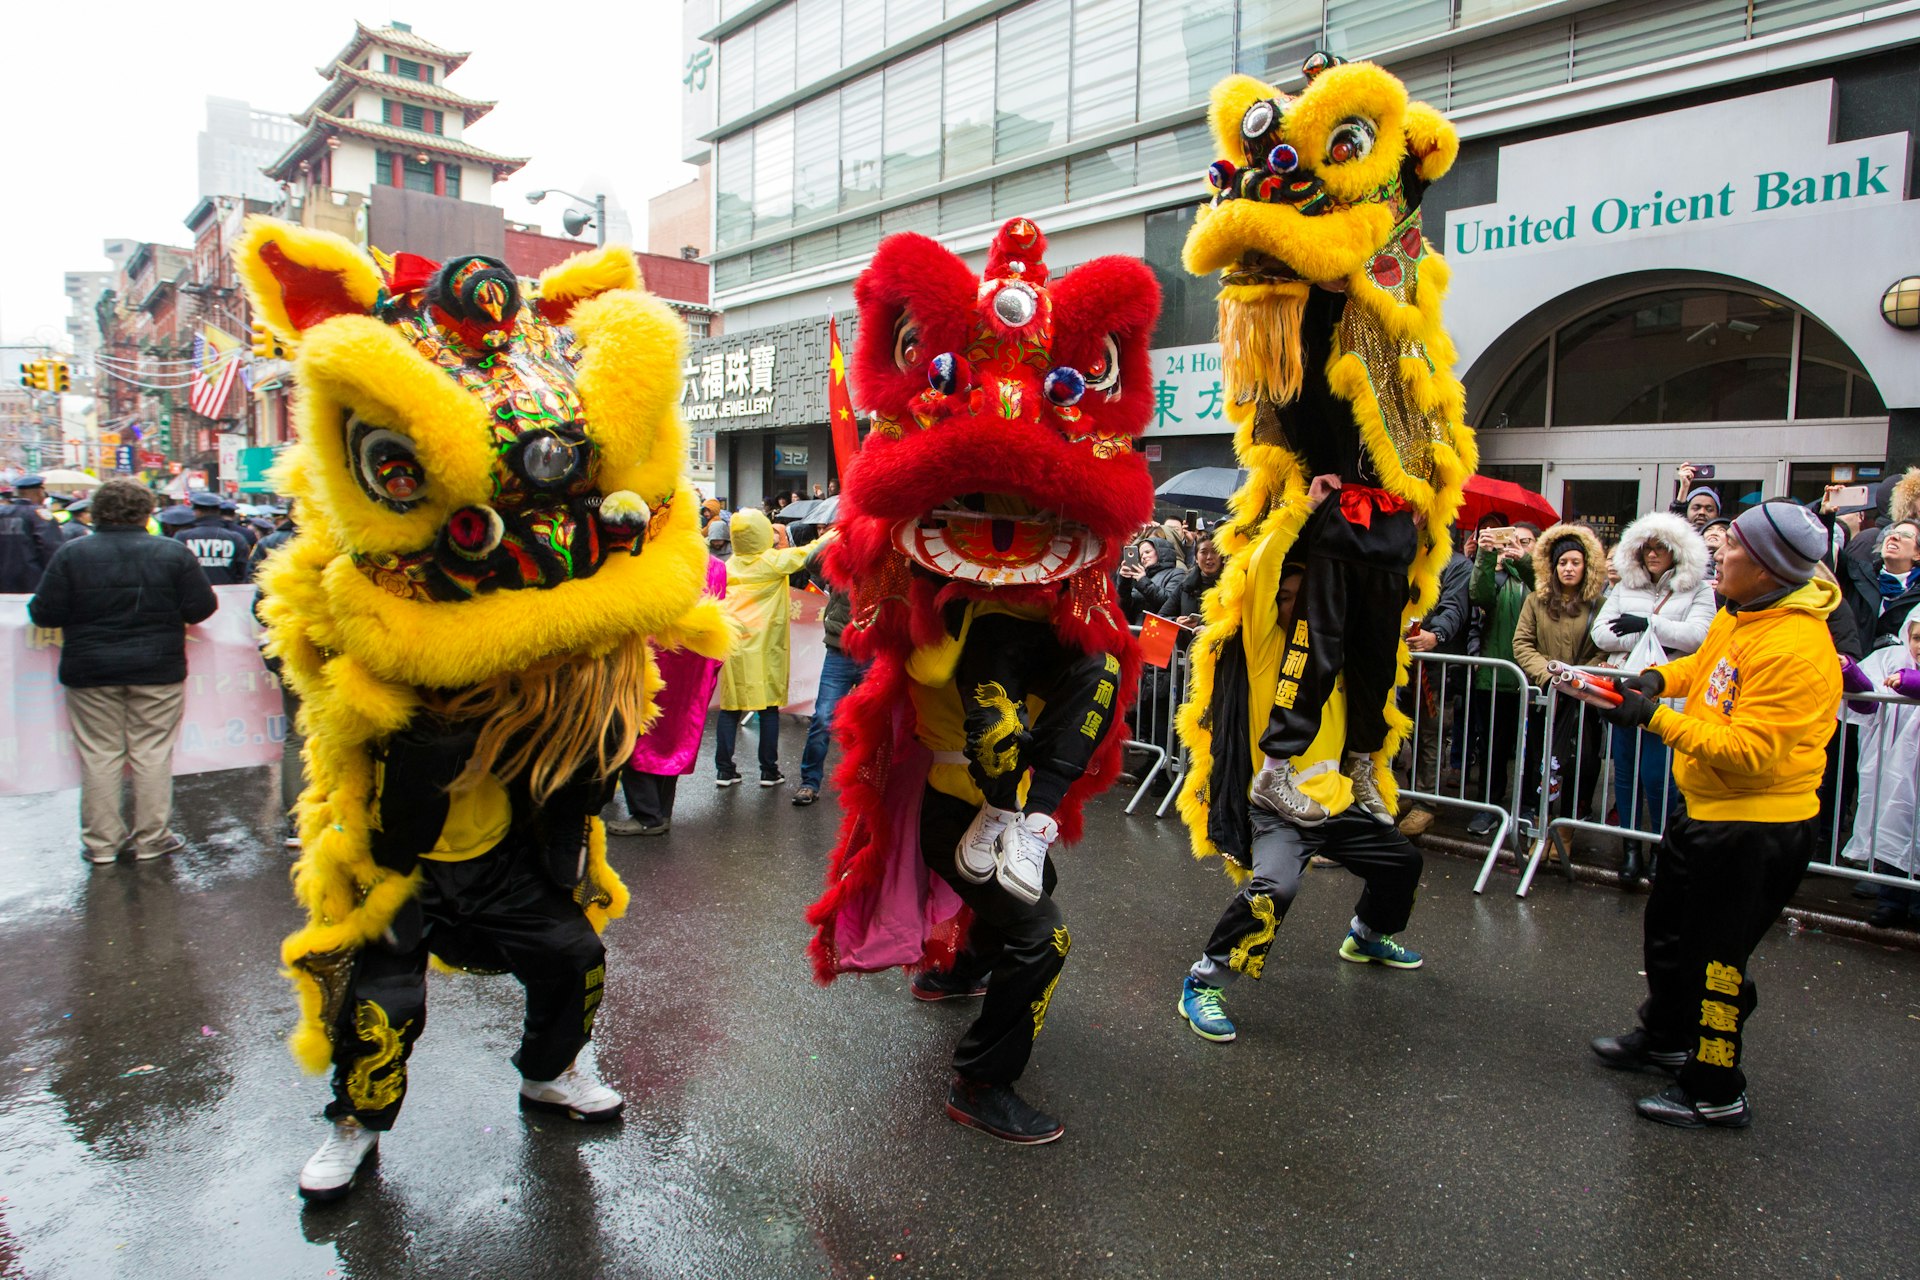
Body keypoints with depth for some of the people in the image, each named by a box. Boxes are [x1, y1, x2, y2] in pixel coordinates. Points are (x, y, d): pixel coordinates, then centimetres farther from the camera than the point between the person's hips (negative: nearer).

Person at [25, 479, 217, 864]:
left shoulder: (71, 554, -5)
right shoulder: (174, 553, -5)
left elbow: (46, 614, -5)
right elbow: (200, 608, -4)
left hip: (90, 673, 1)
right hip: (158, 671, 0)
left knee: (98, 755, 9)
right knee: (152, 753, 6)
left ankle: (101, 841, 15)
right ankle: (151, 838, 11)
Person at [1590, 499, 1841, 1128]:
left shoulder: (1794, 646, -27)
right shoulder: (1740, 612, 2)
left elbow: (1750, 751, -30)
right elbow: (1705, 663, 21)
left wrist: (1655, 718, -29)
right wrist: (1658, 678, 1)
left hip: (1755, 829, -10)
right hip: (1707, 810, 10)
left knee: (1714, 958, 2)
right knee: (1668, 929, 24)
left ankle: (1715, 1094, 20)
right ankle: (1665, 1039, 46)